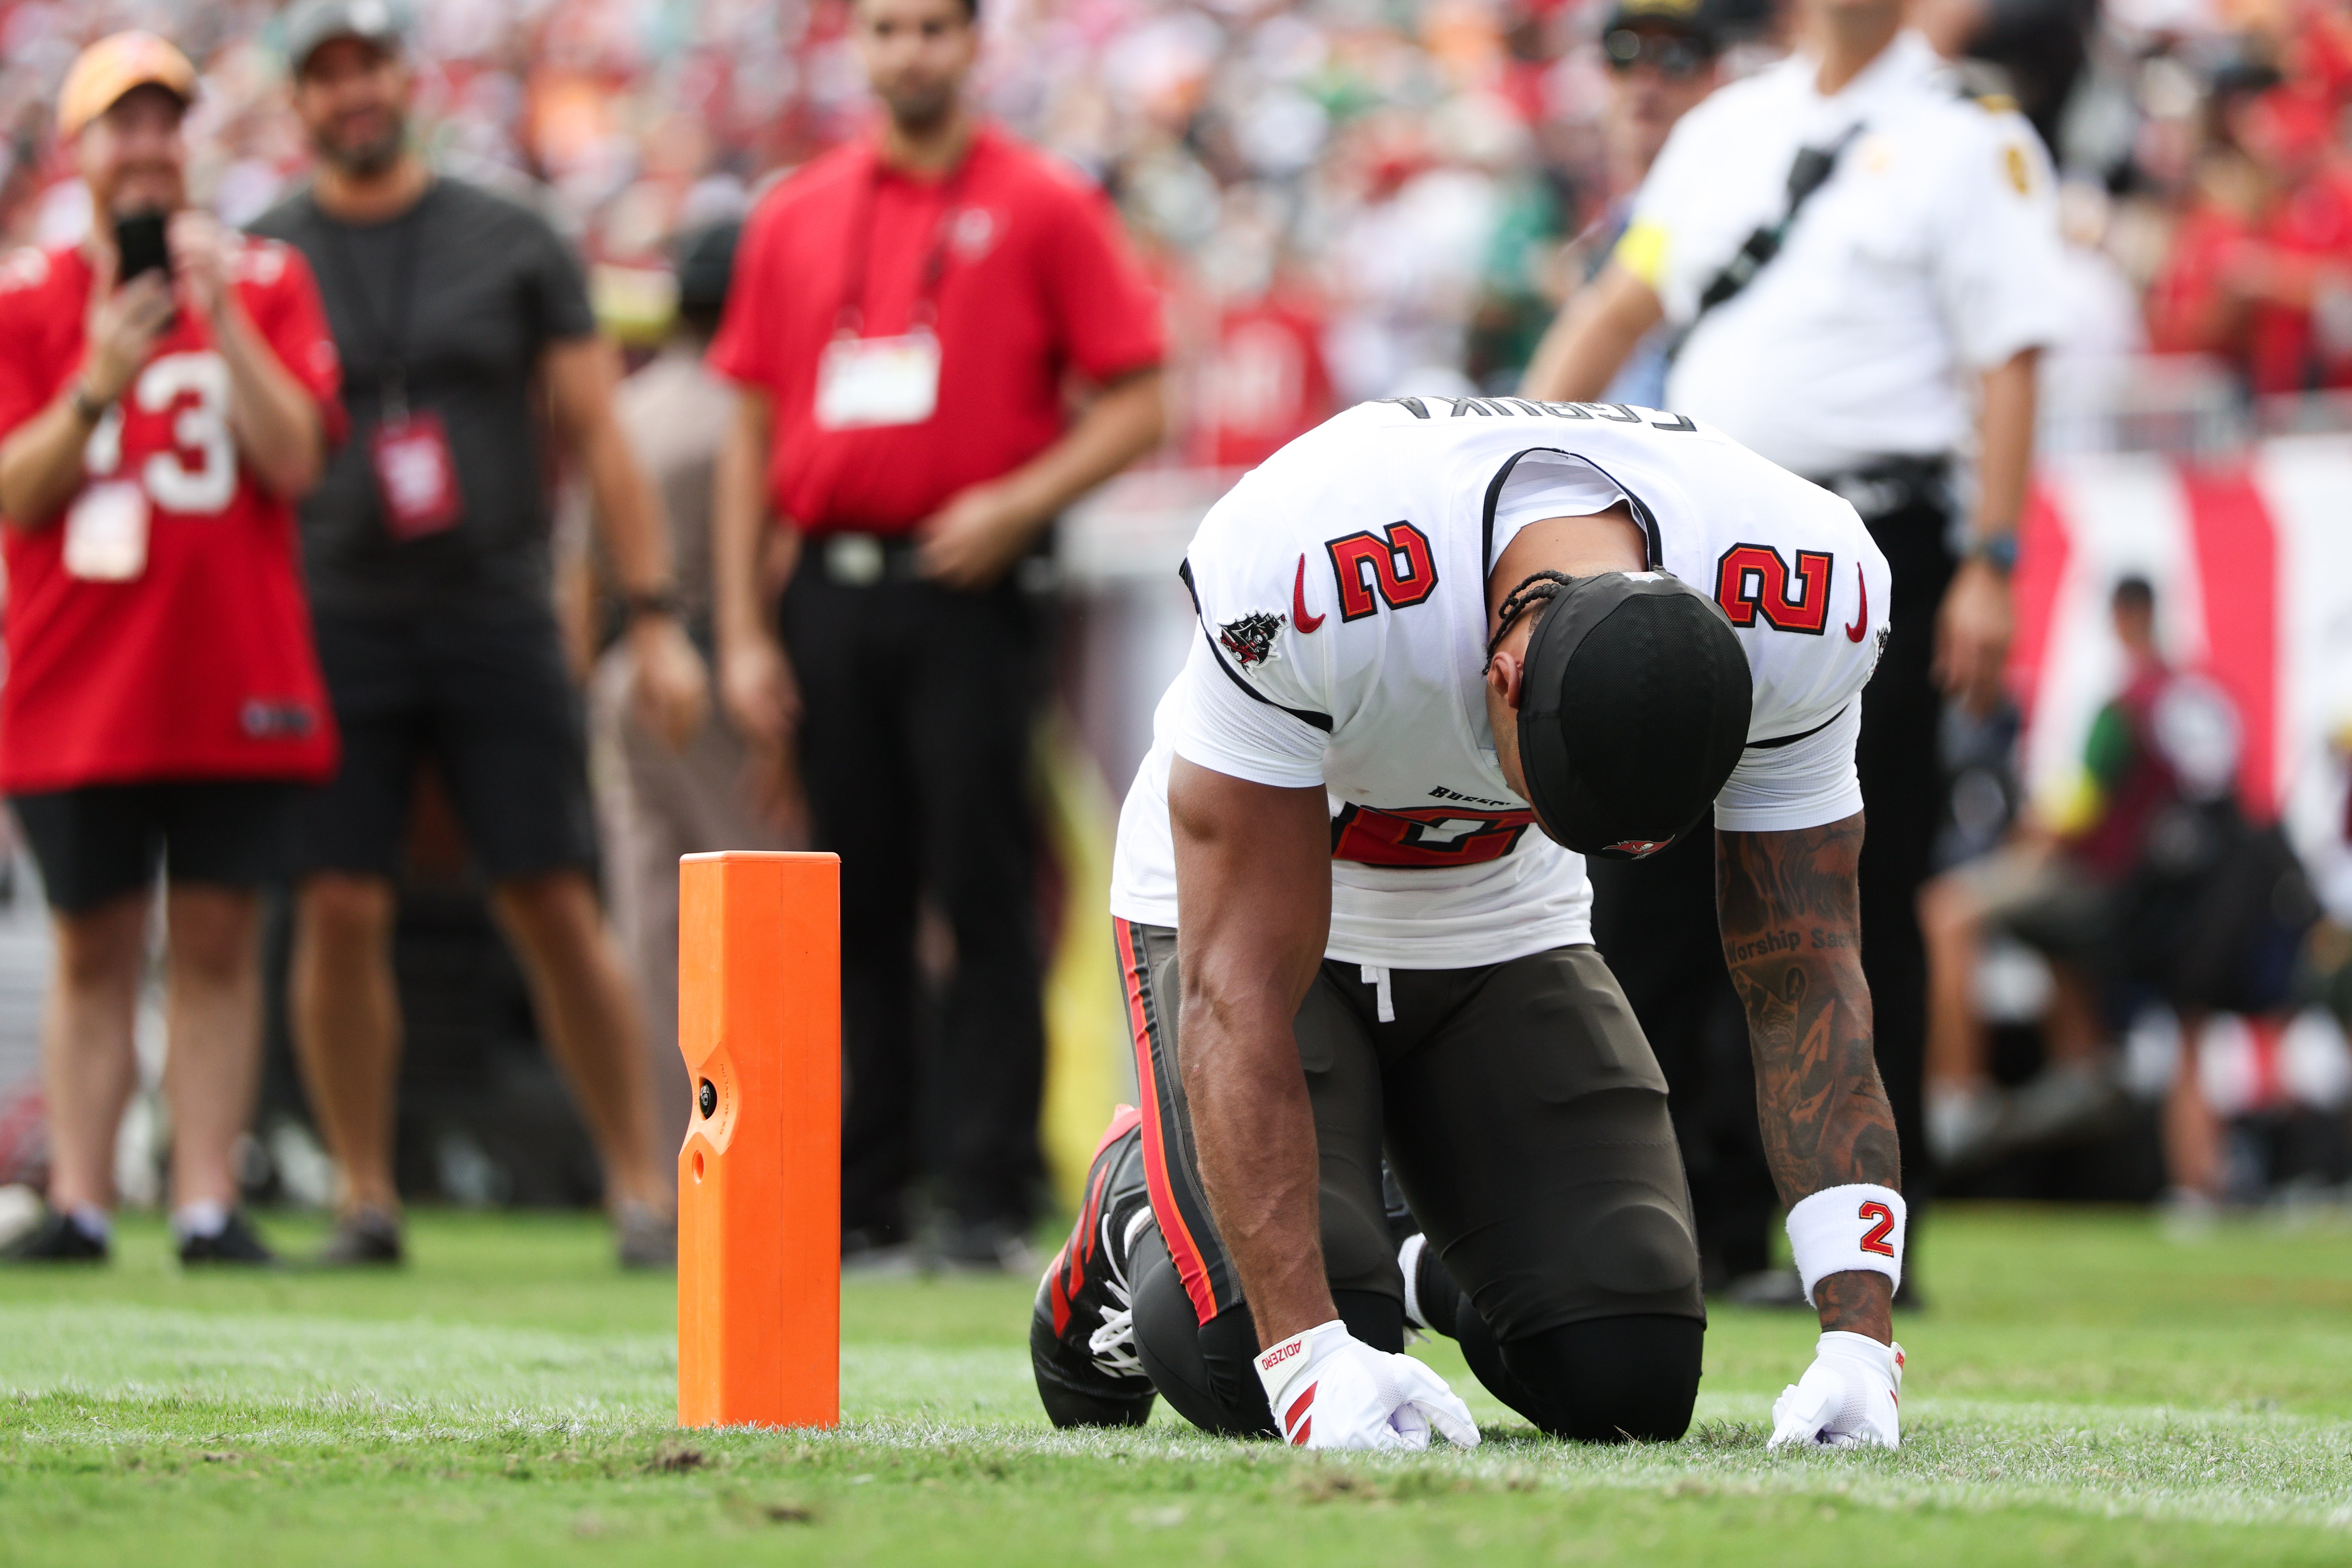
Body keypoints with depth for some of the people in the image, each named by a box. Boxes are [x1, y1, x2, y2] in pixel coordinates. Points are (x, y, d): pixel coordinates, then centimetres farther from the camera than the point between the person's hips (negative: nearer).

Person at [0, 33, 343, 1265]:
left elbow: (293, 461, -6)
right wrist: (99, 381, -17)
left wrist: (222, 320, -13)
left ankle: (209, 1206, 0)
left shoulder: (265, 282, 6)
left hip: (234, 681, 0)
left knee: (218, 939, 0)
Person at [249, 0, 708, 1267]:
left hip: (496, 619, 0)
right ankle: (365, 1197, 5)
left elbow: (597, 437, 7)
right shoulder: (260, 261, 7)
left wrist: (655, 617, 0)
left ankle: (640, 1187, 4)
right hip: (335, 626, 0)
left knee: (556, 912, -3)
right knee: (340, 911, -5)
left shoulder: (510, 244, 7)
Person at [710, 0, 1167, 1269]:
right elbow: (752, 429, 14)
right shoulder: (794, 218, 14)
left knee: (982, 891, -6)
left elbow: (1136, 403, 0)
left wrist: (1017, 504, -14)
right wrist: (742, 630, 7)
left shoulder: (1043, 208, 3)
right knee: (855, 903, 6)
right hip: (831, 588, 4)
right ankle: (860, 1203, 9)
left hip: (969, 591, -4)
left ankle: (986, 1199, -6)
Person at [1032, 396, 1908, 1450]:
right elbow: (1239, 989, -35)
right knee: (1253, 1371, -23)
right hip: (1259, 897, -3)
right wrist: (1306, 1350, -42)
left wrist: (1858, 1336, -28)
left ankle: (1440, 1276, 21)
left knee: (1627, 1381, -13)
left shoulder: (1801, 614, -30)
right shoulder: (1306, 579, -41)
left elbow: (1805, 983, -19)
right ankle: (1139, 1214, 13)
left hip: (1505, 921, 3)